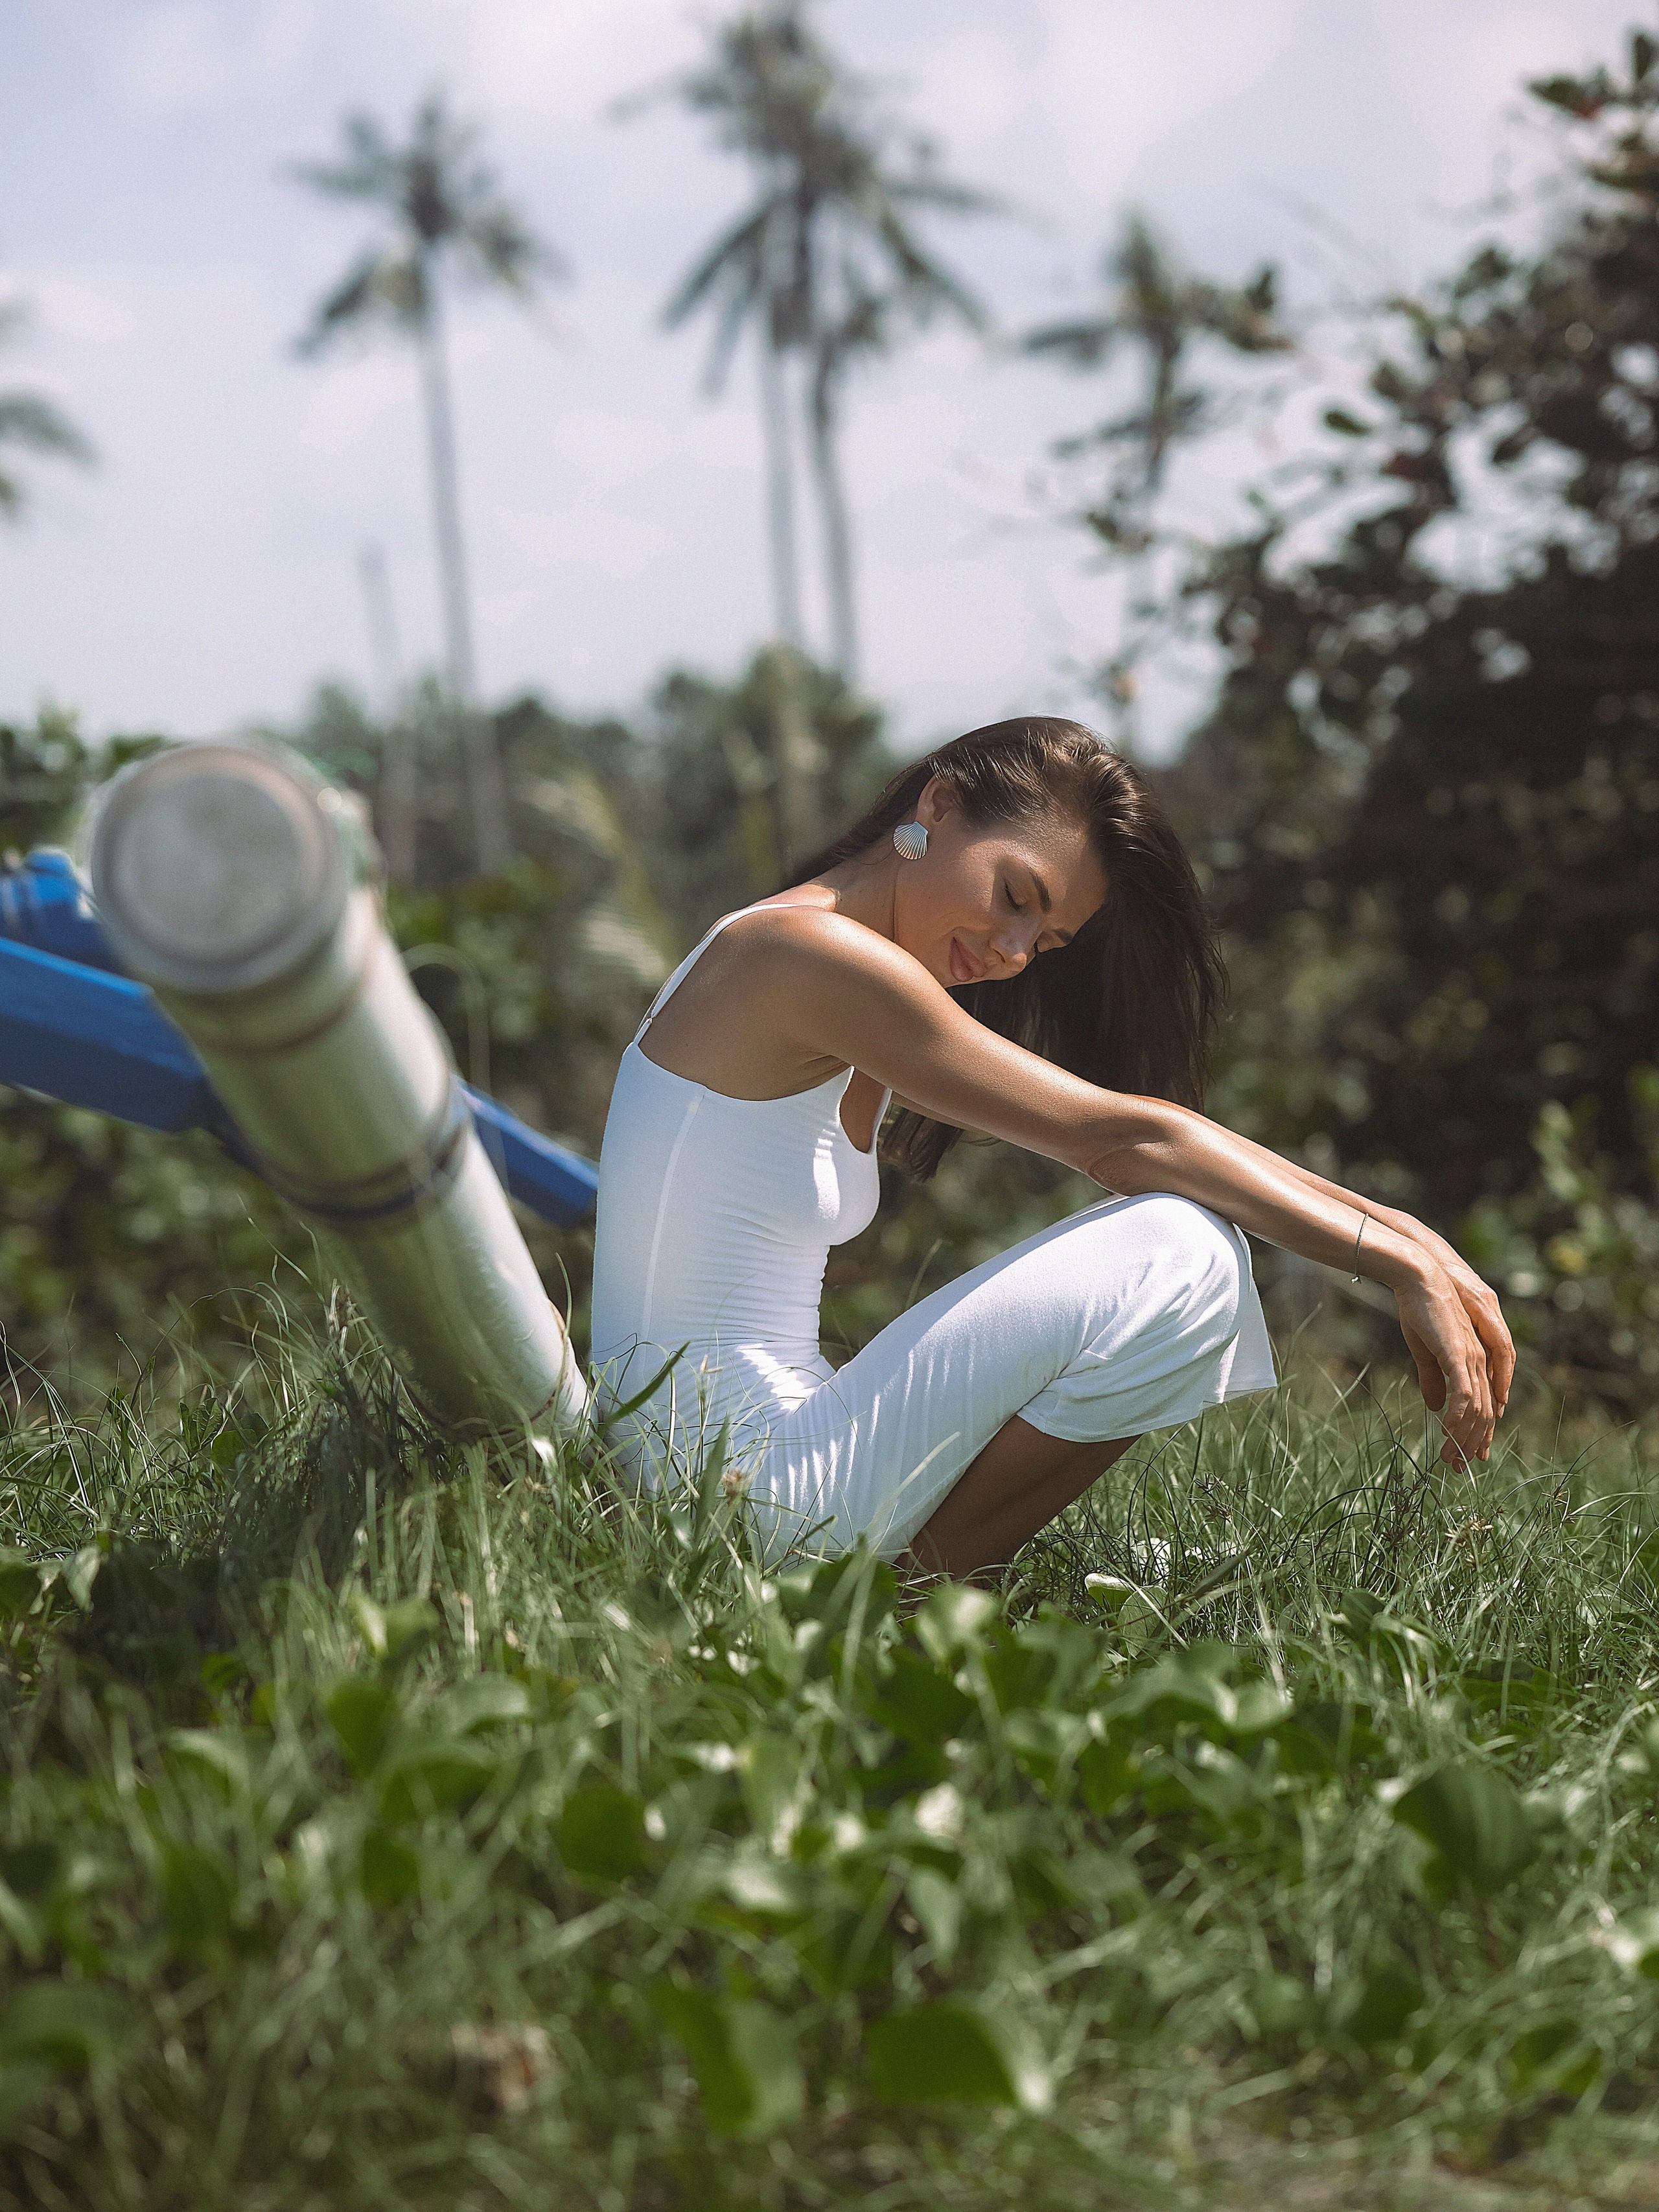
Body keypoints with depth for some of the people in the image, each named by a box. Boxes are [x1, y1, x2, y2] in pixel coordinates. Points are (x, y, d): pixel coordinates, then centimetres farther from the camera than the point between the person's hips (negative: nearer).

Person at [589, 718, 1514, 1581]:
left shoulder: (846, 994, 16)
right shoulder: (805, 953, -14)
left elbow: (1157, 1141, 13)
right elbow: (1124, 1137, -16)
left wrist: (1402, 1234, 5)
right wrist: (1403, 1262, -12)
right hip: (743, 1491, -10)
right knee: (1182, 1257, -16)